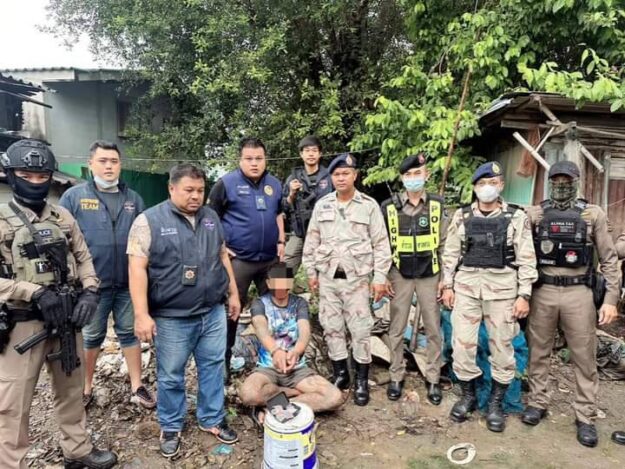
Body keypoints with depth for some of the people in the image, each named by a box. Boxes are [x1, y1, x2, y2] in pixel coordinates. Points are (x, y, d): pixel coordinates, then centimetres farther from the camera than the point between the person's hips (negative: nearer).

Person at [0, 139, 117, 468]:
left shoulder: (63, 217, 6)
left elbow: (84, 258, 10)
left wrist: (89, 292, -5)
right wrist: (35, 293, -23)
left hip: (66, 317, 5)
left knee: (71, 390, 18)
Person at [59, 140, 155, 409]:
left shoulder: (133, 199, 6)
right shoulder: (73, 197, -2)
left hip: (128, 282, 2)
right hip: (92, 283, -2)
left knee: (129, 333, 12)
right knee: (91, 336, 14)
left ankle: (137, 387, 24)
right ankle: (85, 388, 33)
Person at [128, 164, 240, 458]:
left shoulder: (211, 217, 8)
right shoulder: (149, 221, -9)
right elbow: (137, 268, -13)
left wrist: (233, 293, 14)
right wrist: (142, 315, -18)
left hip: (213, 313, 5)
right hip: (172, 318, -4)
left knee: (213, 368, 14)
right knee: (171, 376, 11)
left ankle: (212, 419, 33)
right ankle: (171, 427, 32)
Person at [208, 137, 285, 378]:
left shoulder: (274, 184, 8)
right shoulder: (226, 183, -8)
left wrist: (280, 242, 10)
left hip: (270, 258, 5)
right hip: (238, 258, -5)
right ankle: (225, 358, 19)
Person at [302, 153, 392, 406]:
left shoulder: (369, 205, -2)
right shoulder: (322, 205, 6)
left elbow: (381, 244, -2)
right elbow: (312, 241, 10)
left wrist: (380, 276, -7)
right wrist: (311, 272, 7)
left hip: (357, 278, -3)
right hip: (328, 277, 3)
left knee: (360, 329, 2)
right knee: (331, 327, 10)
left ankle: (362, 380, 18)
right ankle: (340, 373, 27)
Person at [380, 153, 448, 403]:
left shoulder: (437, 205, 1)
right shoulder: (389, 206, -1)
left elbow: (444, 244, 4)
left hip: (430, 275, 1)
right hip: (400, 275, 0)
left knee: (433, 329, 8)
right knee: (397, 329, 7)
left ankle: (433, 378, 23)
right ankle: (396, 377, 22)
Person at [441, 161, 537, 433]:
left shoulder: (517, 217, 1)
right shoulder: (462, 216, 6)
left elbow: (526, 259, -1)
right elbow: (451, 253, 8)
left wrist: (524, 295, -6)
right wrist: (447, 286, 3)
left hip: (503, 288, -1)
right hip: (466, 286, 2)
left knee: (501, 346, 7)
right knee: (462, 343, 4)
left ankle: (496, 403, 25)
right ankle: (468, 396, 24)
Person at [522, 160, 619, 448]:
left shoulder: (593, 215, 2)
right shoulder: (534, 214, 4)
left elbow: (609, 260, 4)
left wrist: (611, 298, -3)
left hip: (578, 293, -1)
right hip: (542, 292, 1)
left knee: (584, 356, 6)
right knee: (539, 351, 11)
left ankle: (586, 417, 19)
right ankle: (537, 403, 26)